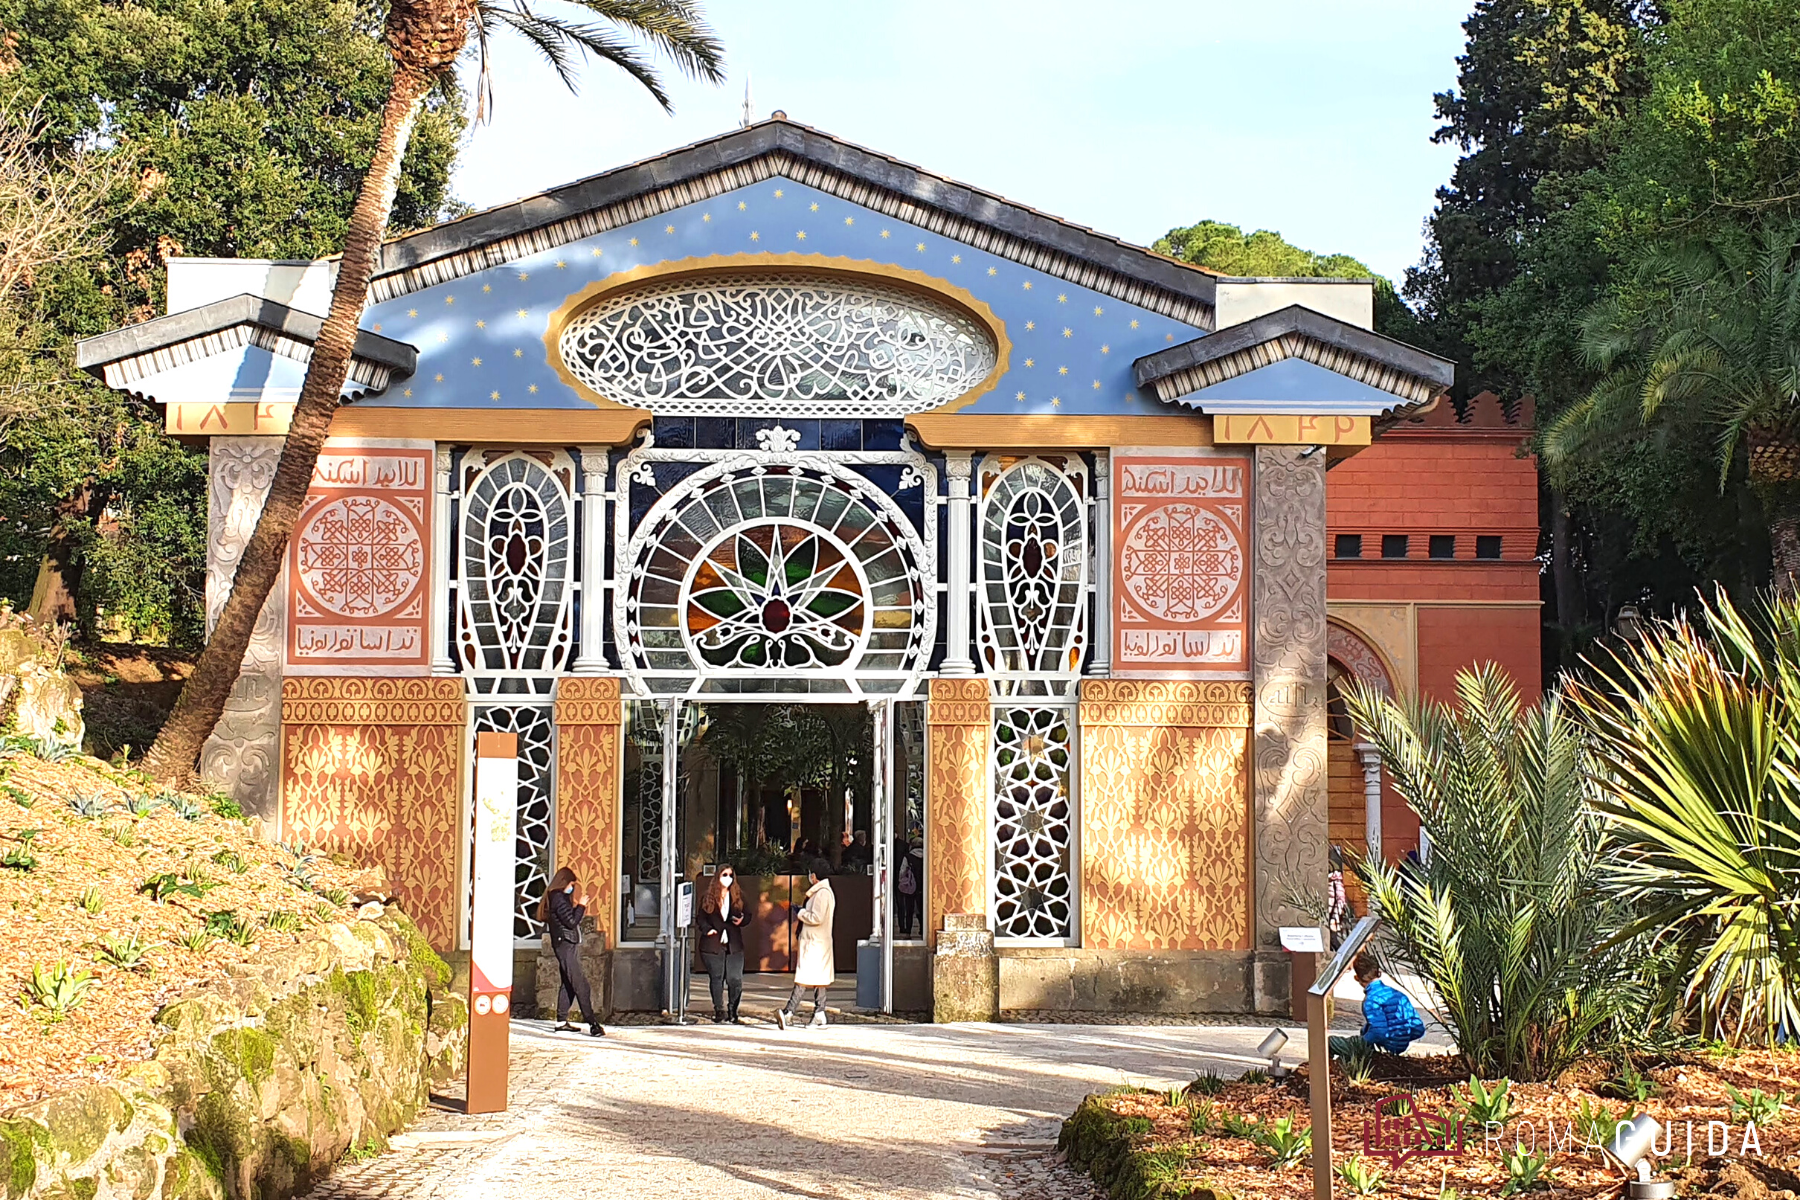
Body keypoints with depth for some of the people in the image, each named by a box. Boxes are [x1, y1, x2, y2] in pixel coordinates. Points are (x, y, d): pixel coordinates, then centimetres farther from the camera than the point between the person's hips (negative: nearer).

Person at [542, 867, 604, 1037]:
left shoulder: (557, 897, 17)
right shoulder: (558, 898, -14)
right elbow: (571, 922, -18)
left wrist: (576, 906, 12)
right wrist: (581, 906, -8)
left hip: (566, 945, 11)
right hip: (565, 944, -11)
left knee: (568, 983, 13)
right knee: (580, 984, -13)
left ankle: (561, 1022, 15)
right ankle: (592, 1023, -16)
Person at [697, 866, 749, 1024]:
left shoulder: (738, 896, 10)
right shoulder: (708, 898, 4)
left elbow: (747, 915, 13)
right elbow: (701, 918, 5)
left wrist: (742, 920, -9)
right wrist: (707, 929, -14)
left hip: (734, 944, 2)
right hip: (713, 945, -1)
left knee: (736, 980, -3)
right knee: (717, 979, 3)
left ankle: (733, 1012, 7)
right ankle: (719, 1011, 14)